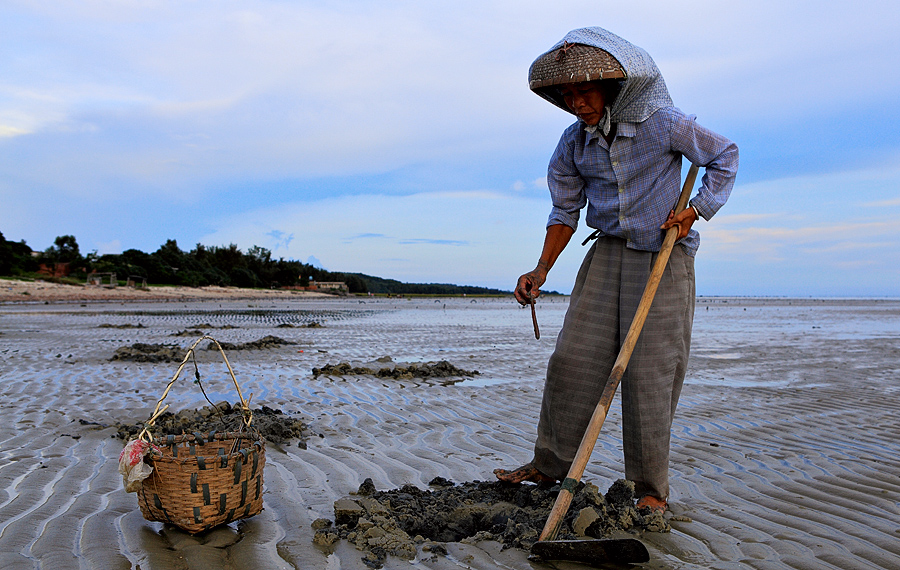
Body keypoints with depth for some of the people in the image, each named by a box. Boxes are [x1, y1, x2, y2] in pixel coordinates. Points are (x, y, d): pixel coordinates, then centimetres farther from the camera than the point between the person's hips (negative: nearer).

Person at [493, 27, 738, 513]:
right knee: (573, 357, -3)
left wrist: (694, 209, -7)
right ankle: (550, 464, 10)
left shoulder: (663, 124, -10)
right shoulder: (573, 143, 3)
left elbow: (724, 155, 5)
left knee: (649, 370, -6)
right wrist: (542, 269, 0)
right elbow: (565, 211, 10)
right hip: (608, 252, 4)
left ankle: (651, 488, 7)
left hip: (664, 257, -4)